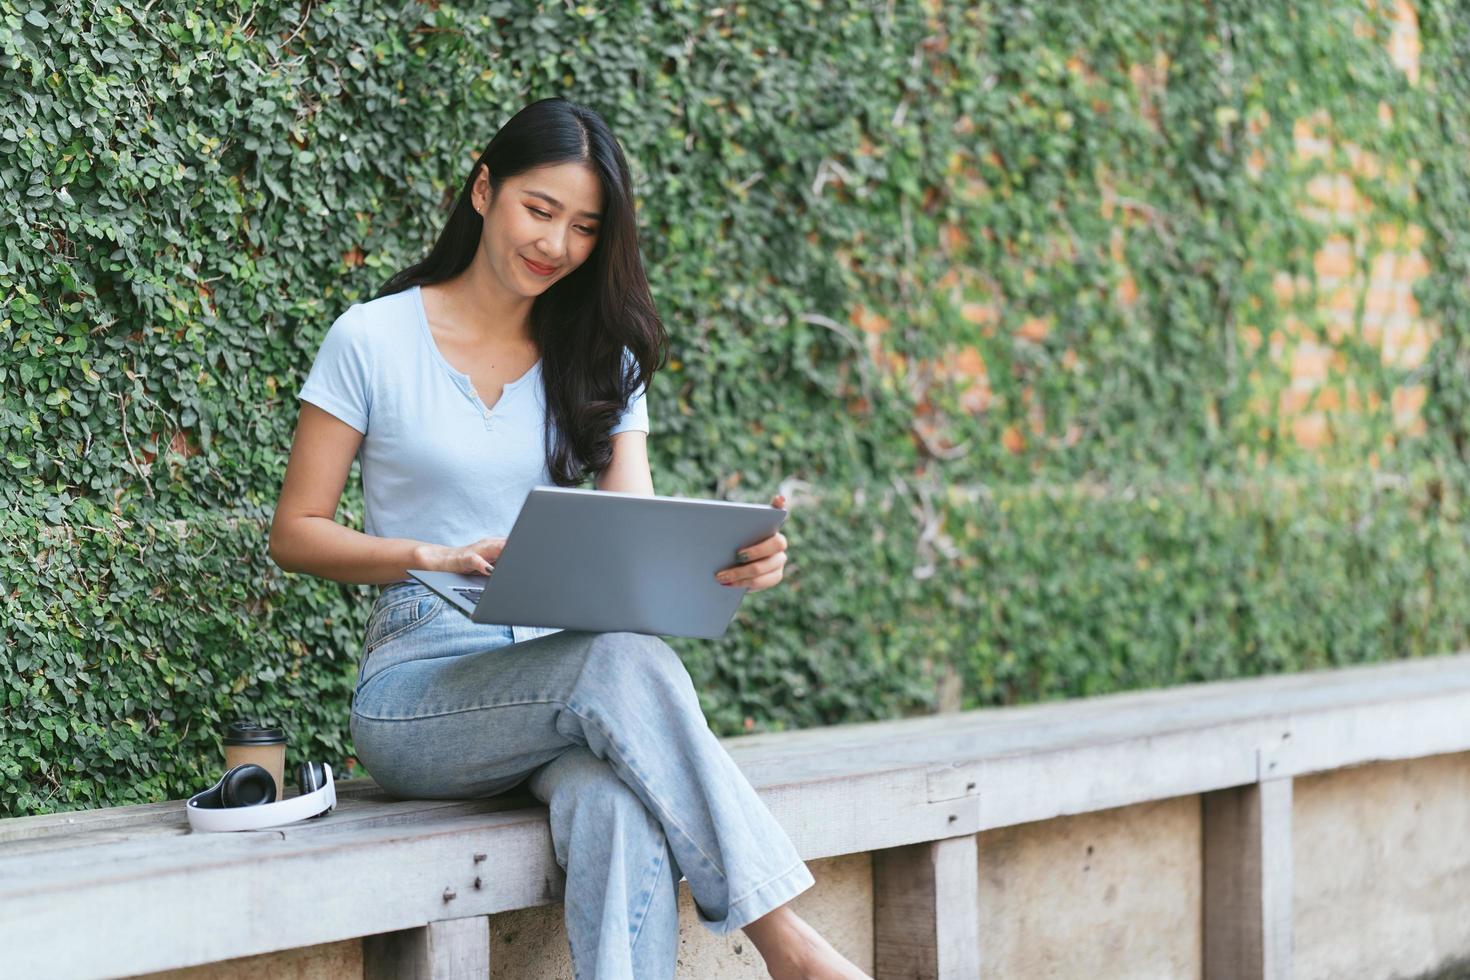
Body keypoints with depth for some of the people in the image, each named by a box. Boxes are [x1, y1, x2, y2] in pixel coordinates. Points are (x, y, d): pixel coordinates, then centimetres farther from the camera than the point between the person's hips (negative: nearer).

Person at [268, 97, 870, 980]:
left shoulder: (599, 361, 13)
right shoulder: (373, 340, 1)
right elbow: (296, 533, 1)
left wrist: (733, 557, -22)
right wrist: (433, 556, -17)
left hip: (561, 687, 3)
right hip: (419, 694, -3)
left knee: (618, 806, -35)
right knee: (626, 663, -34)